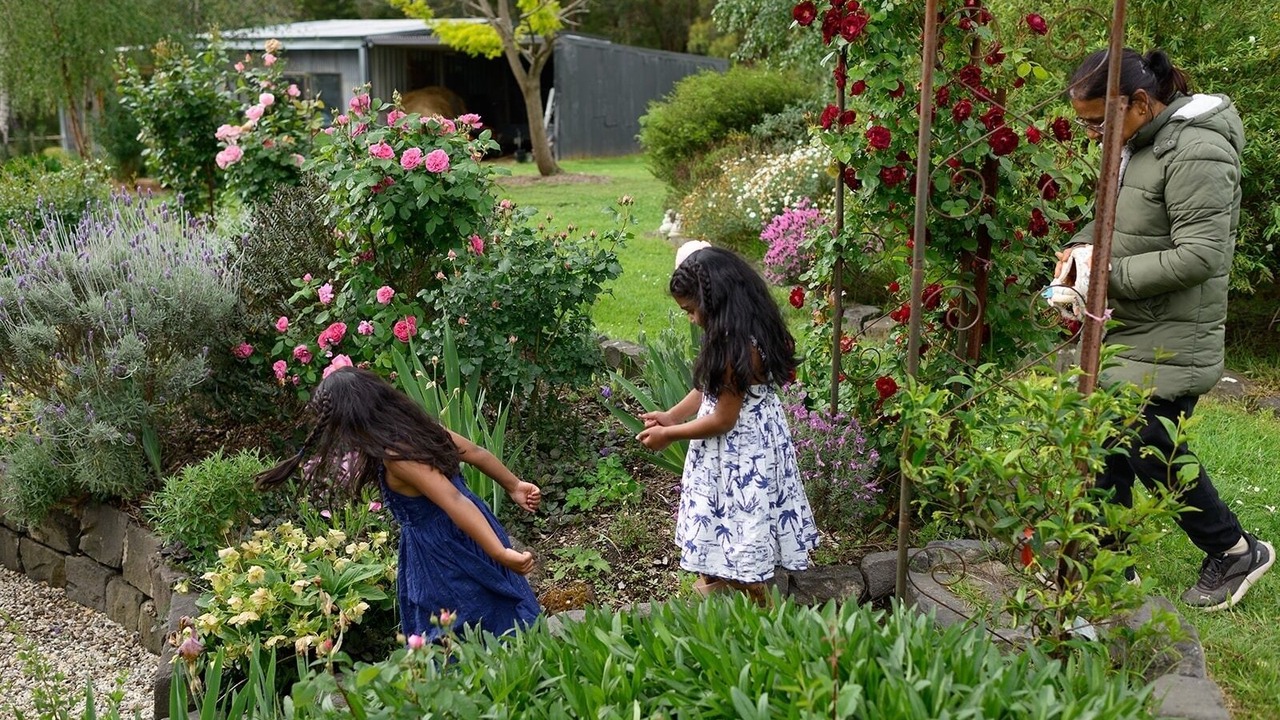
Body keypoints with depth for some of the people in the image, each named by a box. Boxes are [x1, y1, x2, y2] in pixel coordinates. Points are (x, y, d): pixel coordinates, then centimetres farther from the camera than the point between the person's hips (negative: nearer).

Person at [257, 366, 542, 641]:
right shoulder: (418, 425, 0)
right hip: (469, 537, 8)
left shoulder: (396, 455, -24)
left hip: (446, 553, -8)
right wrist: (514, 486, 18)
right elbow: (477, 453, 7)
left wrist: (501, 553, -31)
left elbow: (455, 502, -29)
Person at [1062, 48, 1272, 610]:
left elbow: (1199, 256, -24)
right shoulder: (1136, 143, 8)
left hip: (1168, 345, -9)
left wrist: (1111, 275, -21)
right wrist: (1083, 246, 2)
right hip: (1123, 334, 9)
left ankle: (1234, 551, 24)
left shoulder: (1196, 153, -20)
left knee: (1152, 452, 0)